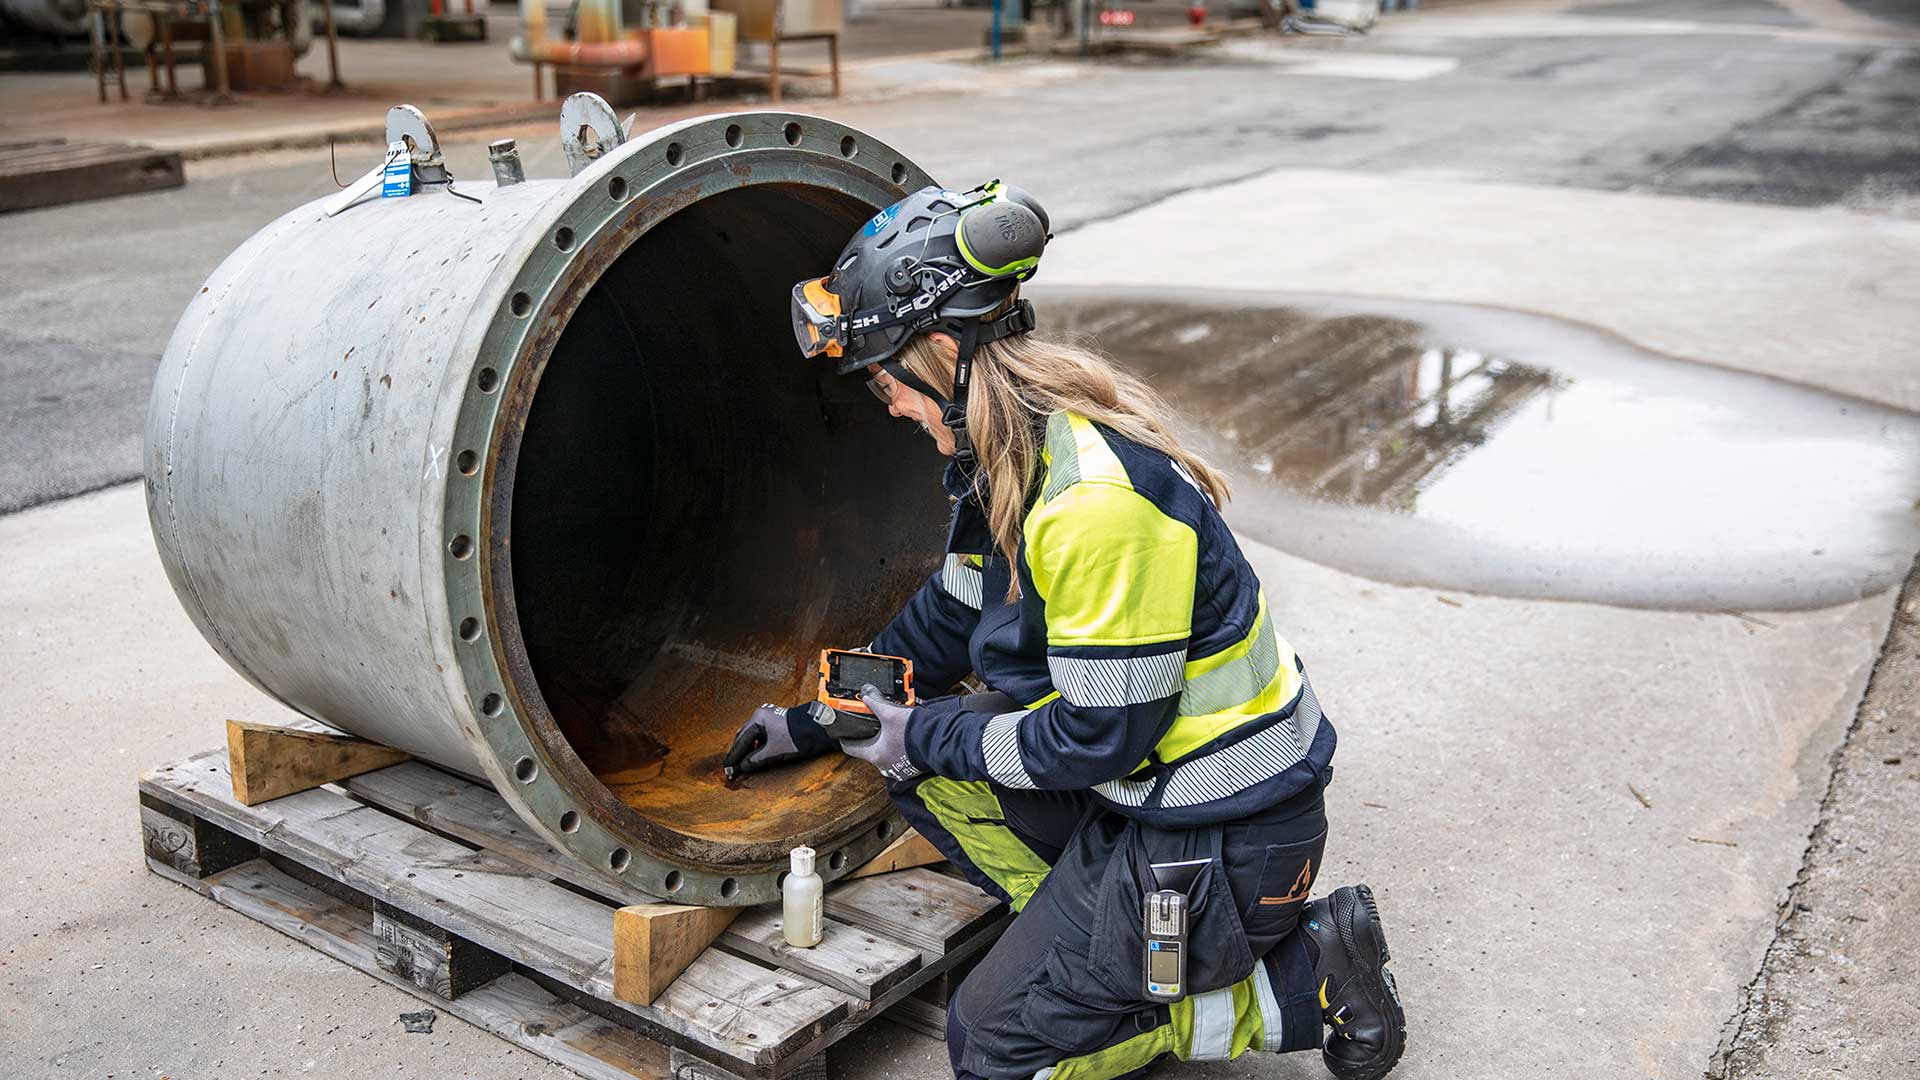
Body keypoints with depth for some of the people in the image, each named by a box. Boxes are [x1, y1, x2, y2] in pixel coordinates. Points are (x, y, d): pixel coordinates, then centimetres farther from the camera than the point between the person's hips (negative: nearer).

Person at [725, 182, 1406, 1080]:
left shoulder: (1097, 498, -28)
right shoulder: (1015, 455, 3)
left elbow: (1101, 736, -23)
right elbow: (950, 619, 17)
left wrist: (926, 737, -10)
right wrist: (815, 720, 22)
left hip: (1228, 835, -9)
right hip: (1144, 776, 9)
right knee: (918, 760, 9)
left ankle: (1299, 982, 1)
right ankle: (1094, 934, 8)